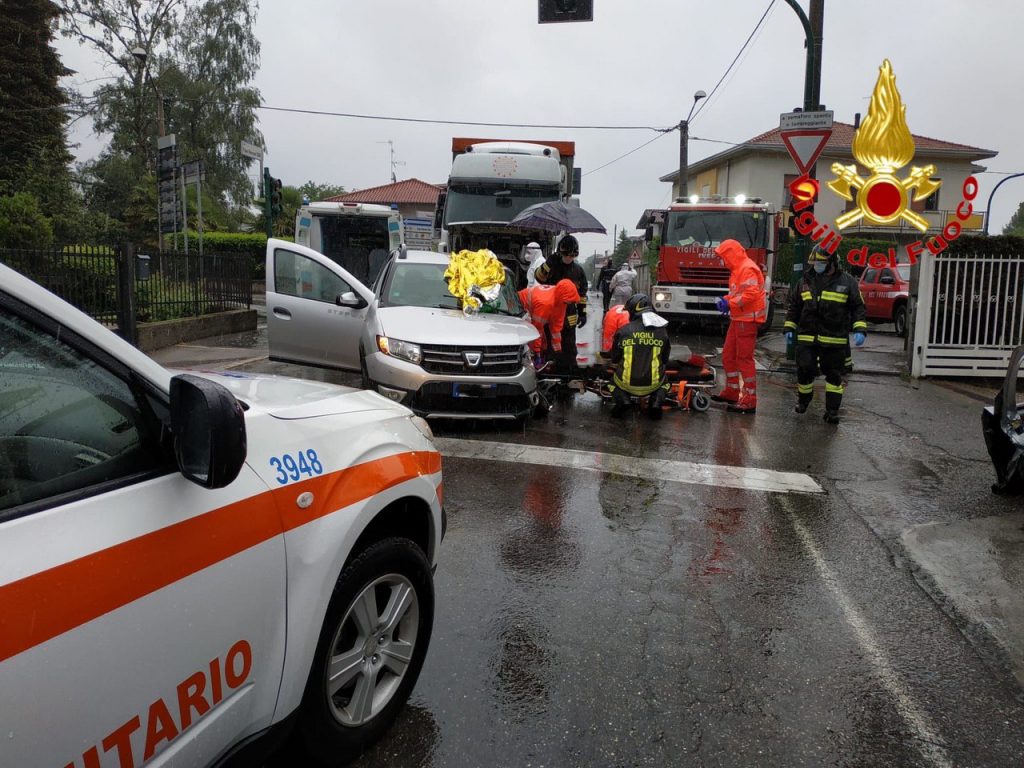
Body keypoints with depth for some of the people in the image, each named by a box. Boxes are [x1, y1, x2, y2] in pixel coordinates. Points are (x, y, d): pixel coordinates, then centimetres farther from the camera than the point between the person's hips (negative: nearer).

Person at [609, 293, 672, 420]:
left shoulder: (623, 331, -6)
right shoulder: (661, 331, -1)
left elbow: (614, 360, 6)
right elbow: (665, 359, 10)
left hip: (626, 384, -1)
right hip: (653, 384, 1)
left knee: (614, 381, 32)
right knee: (664, 382, 34)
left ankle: (622, 400, 1)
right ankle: (656, 403, 4)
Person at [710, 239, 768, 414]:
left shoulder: (748, 269, -15)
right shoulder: (738, 269, 18)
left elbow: (751, 294, -25)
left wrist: (729, 303, -19)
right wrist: (725, 300, 6)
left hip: (747, 320, -11)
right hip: (738, 319, 11)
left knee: (744, 359, -9)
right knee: (728, 356, 16)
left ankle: (749, 401, -6)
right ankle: (732, 391, 29)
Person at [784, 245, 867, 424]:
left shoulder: (847, 282, 0)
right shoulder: (806, 281, 8)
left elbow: (858, 308, 1)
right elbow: (794, 306, 15)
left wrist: (860, 330, -10)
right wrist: (789, 327, 9)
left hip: (835, 340, -2)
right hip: (807, 337, 2)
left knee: (834, 375, 4)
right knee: (804, 370, 1)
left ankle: (832, 410, 12)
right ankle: (803, 398, 27)